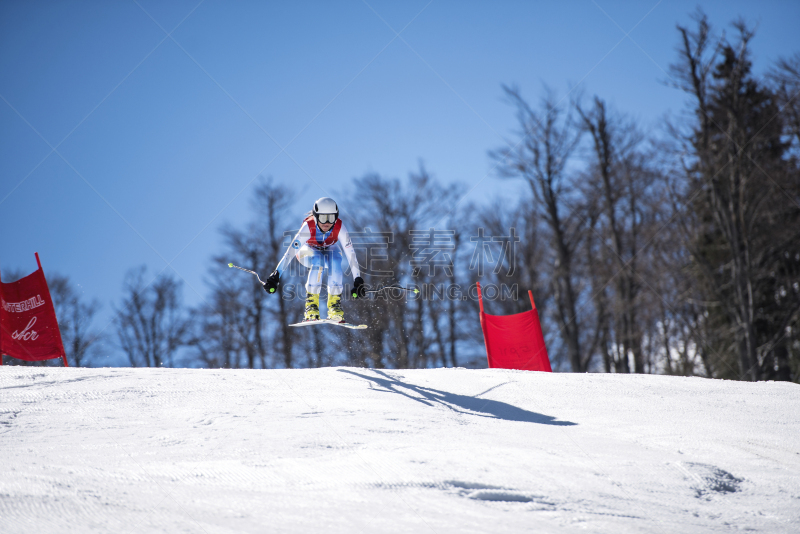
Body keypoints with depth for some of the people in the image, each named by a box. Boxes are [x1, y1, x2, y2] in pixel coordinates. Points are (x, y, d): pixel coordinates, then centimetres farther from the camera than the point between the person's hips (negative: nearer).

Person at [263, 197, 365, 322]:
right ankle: (311, 305, -32)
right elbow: (290, 251, -37)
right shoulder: (308, 226, -35)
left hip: (330, 250, 1)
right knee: (317, 261, -36)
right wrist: (275, 276, -42)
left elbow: (350, 254, -29)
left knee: (335, 262, -33)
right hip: (308, 251, -1)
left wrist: (358, 280, -32)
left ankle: (335, 305, -22)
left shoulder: (339, 227, -30)